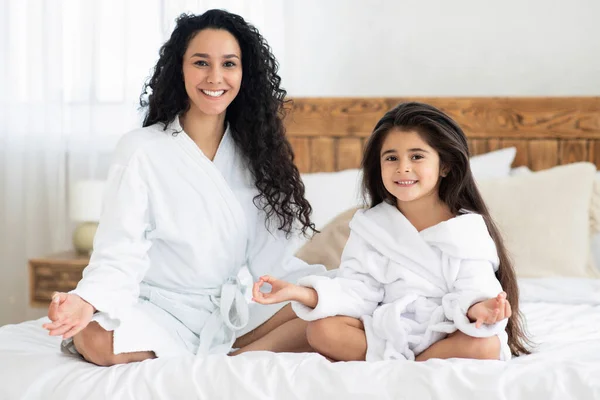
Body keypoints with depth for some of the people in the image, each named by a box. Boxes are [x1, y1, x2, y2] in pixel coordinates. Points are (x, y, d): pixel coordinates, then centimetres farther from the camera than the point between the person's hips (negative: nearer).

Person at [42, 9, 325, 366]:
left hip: (231, 310, 3)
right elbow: (121, 255, -12)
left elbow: (269, 255, 4)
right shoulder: (141, 149, -5)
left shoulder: (253, 151, 7)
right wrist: (88, 301, -33)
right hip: (161, 310, -3)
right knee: (101, 341, -36)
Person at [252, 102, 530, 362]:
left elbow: (472, 290, -11)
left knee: (484, 346, -34)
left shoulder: (467, 228, -4)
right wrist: (302, 294, -19)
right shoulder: (370, 227, 4)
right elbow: (357, 292, -2)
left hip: (446, 332, -2)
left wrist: (477, 308, -37)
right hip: (387, 326, 2)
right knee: (322, 331, -21)